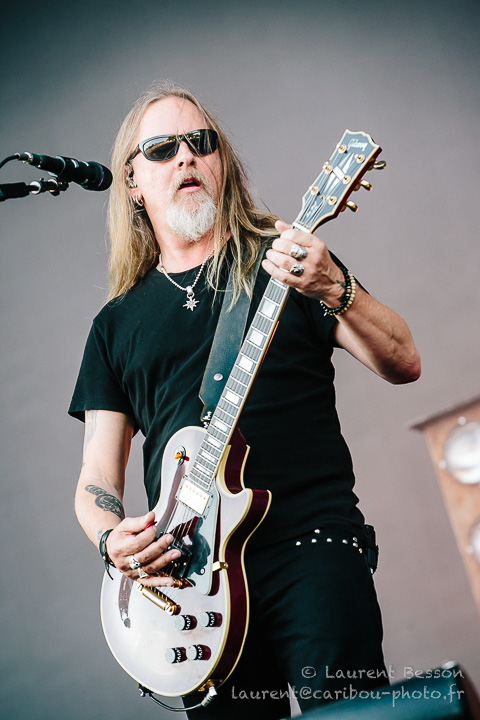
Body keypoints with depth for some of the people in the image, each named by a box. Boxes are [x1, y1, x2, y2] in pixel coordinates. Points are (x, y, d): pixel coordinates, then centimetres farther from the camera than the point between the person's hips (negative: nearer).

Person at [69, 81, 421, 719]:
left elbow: (404, 365, 1)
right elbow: (96, 479, 15)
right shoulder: (117, 323, 16)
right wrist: (111, 536, -7)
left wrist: (335, 290, -17)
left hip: (311, 545, -2)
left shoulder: (282, 261, 10)